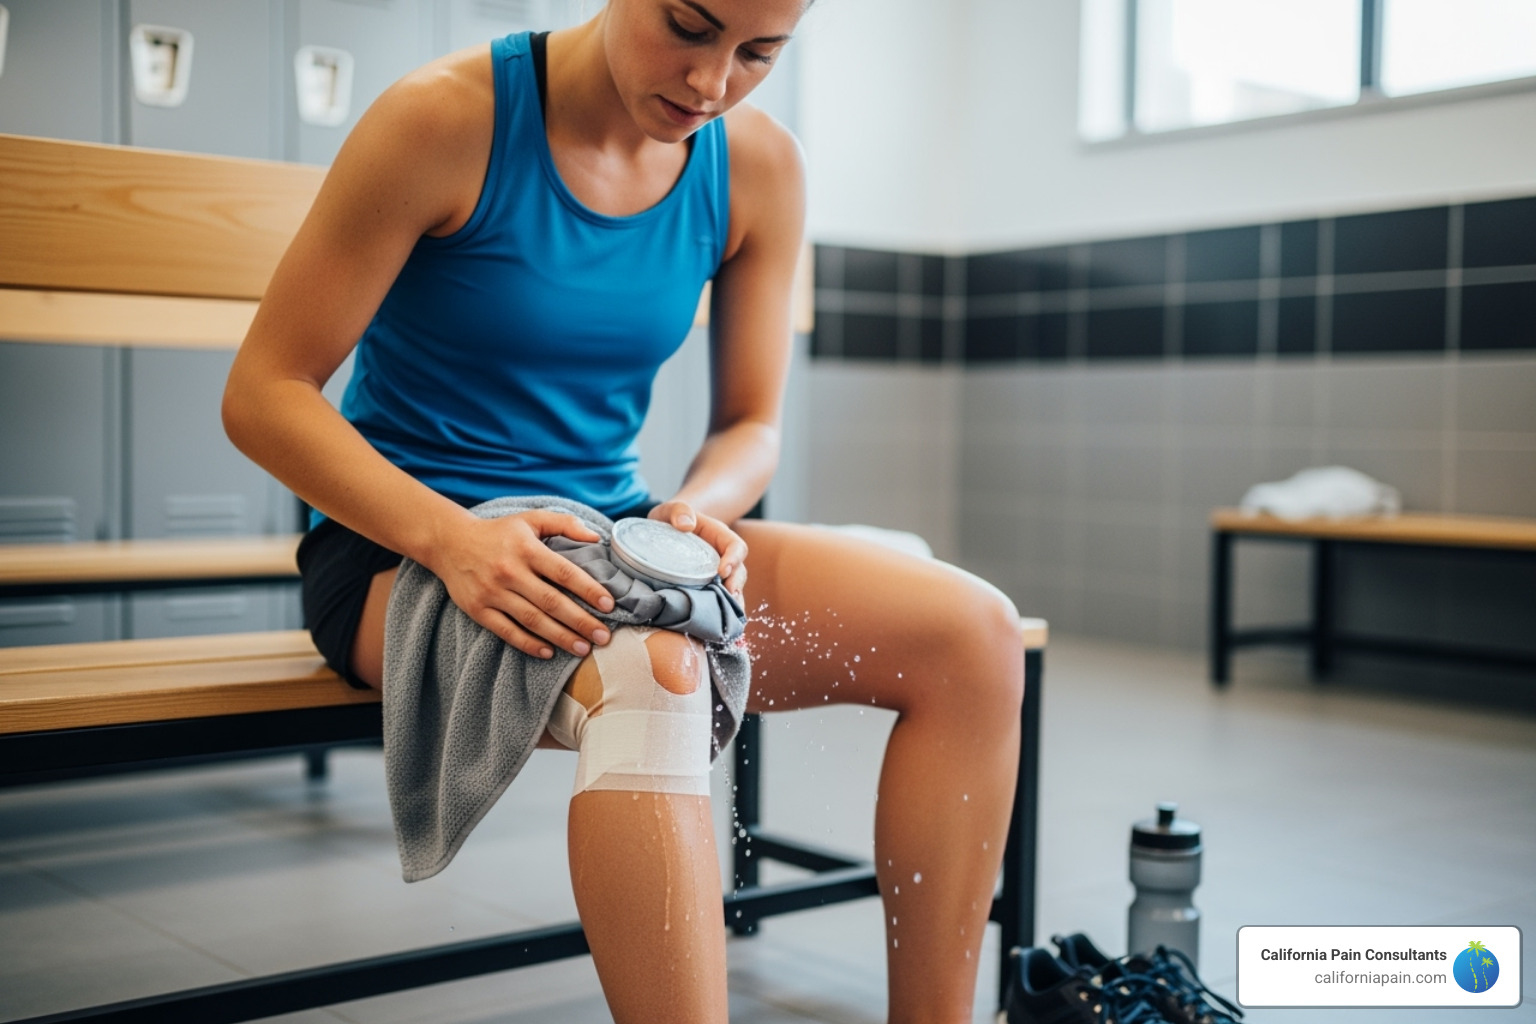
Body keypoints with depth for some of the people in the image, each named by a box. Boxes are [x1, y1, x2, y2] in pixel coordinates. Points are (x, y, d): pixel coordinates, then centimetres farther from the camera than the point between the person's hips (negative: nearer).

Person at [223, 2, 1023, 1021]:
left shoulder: (760, 165, 1)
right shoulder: (446, 118, -13)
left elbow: (749, 424, 9)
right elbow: (263, 393, -12)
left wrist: (700, 511, -16)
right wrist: (451, 537, -28)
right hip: (407, 548, -5)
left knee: (972, 631, -14)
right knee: (650, 676, -39)